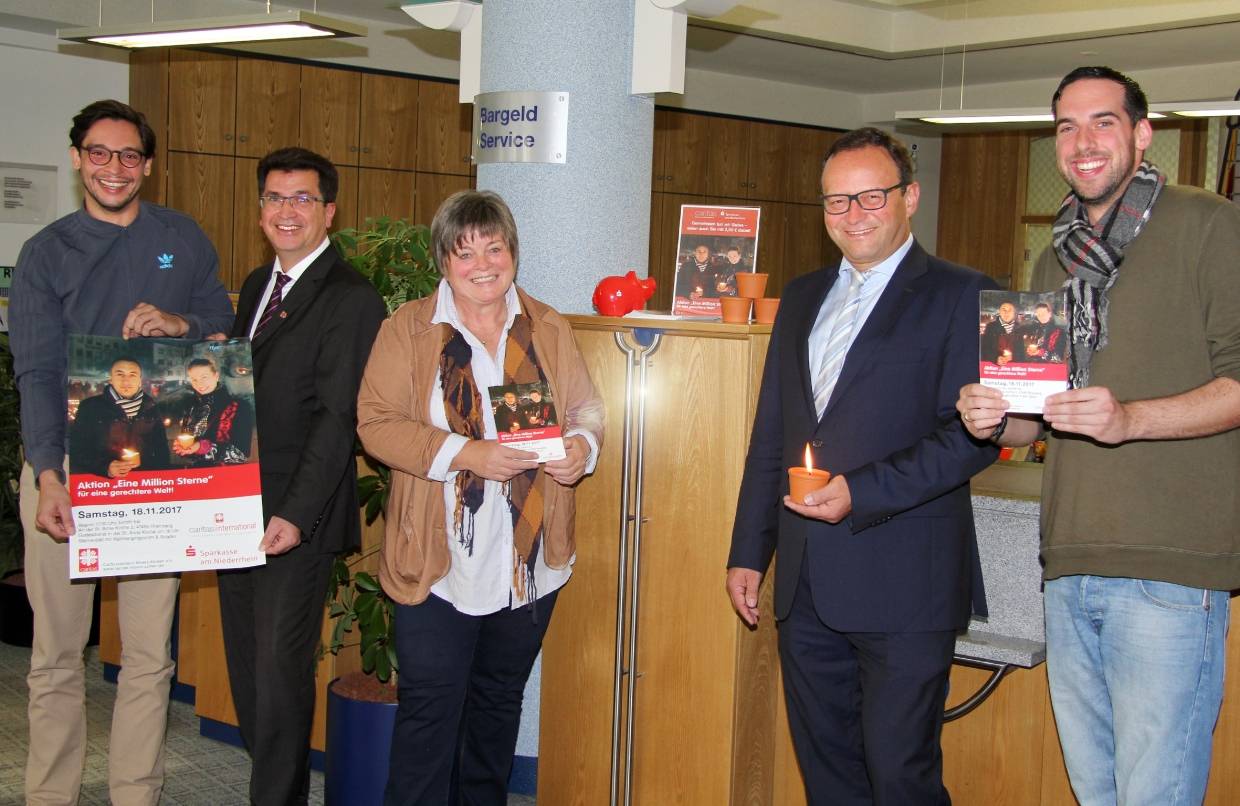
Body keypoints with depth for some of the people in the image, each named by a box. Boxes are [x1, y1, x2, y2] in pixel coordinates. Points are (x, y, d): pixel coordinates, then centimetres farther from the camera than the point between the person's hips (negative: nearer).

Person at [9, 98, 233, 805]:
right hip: (64, 467, -1)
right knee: (58, 653, 6)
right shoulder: (46, 254, 3)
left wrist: (179, 323, -10)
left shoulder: (183, 239, 8)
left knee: (150, 654, 4)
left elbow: (225, 321, 14)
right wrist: (47, 477, -20)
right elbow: (37, 372, -6)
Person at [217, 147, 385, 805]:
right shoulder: (256, 285, 16)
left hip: (295, 518, -8)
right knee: (246, 668, 14)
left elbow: (337, 419, -17)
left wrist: (295, 516, -23)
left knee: (279, 670, -3)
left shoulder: (351, 299, -11)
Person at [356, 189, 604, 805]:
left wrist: (582, 444, -12)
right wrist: (467, 454, -21)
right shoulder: (408, 328, -2)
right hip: (438, 562, -4)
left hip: (531, 563, 4)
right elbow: (376, 422, -10)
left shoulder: (547, 329, 9)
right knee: (430, 706, -4)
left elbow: (587, 408, 13)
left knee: (500, 700, 18)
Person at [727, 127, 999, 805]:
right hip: (805, 587, 6)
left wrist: (860, 493, -19)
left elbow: (975, 434, -12)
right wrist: (748, 551, 15)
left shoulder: (961, 296, -3)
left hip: (904, 589, -6)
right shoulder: (803, 298, 16)